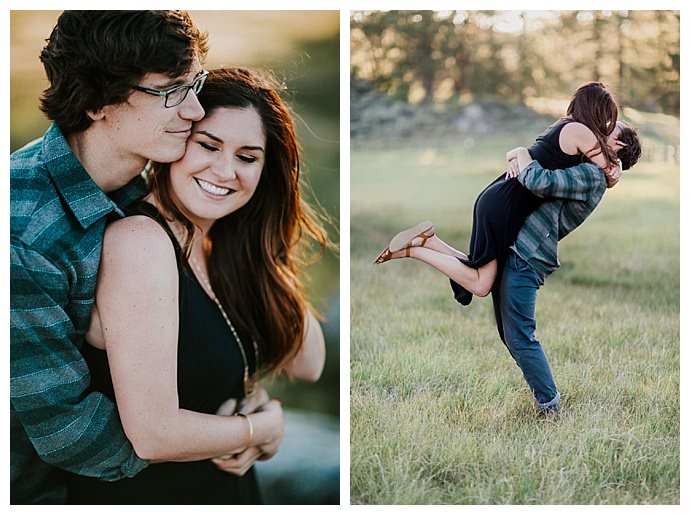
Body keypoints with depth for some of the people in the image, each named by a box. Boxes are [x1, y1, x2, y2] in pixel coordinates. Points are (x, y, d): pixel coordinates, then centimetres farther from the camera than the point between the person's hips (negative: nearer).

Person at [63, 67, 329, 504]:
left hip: (230, 489, 9)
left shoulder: (220, 250, 3)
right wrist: (262, 428, -11)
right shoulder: (140, 240, -24)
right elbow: (155, 435, -28)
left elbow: (307, 365, 2)